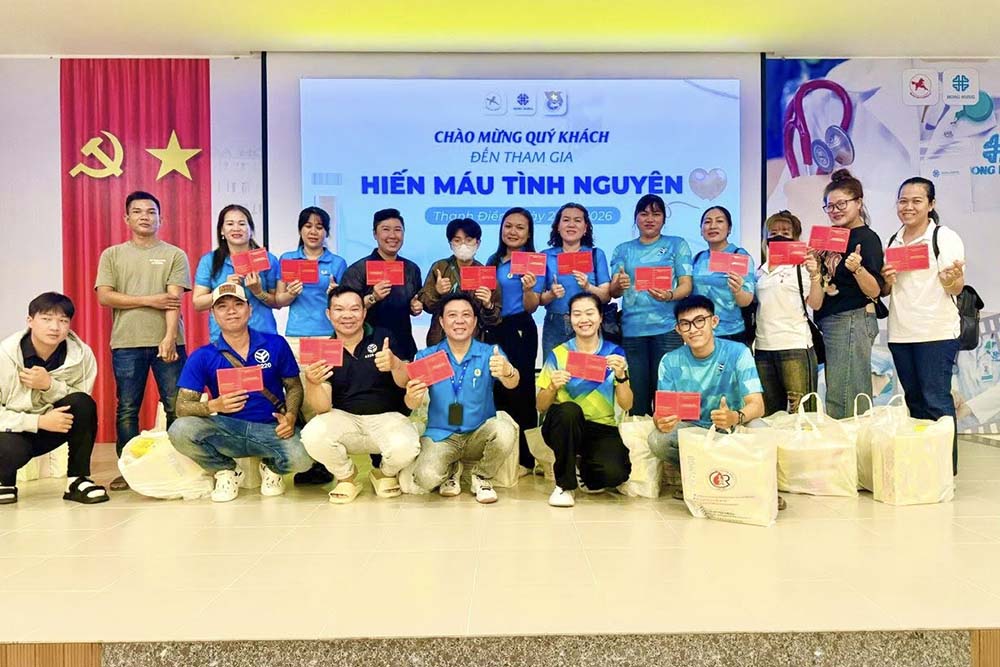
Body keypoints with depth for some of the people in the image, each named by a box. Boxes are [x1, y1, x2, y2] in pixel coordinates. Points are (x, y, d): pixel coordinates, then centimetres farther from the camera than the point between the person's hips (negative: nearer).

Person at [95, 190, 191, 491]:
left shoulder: (175, 255, 7)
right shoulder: (112, 255, 12)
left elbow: (174, 300, -4)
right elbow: (104, 296, 0)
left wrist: (169, 338, -16)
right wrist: (150, 300, -8)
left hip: (168, 342, -1)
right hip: (126, 344, 1)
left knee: (175, 407, -1)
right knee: (127, 409, 5)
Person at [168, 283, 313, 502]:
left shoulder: (275, 344, 1)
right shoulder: (203, 357, -1)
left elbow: (294, 387, 8)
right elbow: (182, 406, -5)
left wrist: (290, 416, -12)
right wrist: (214, 405, -26)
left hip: (272, 429, -1)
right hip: (227, 430, 1)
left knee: (302, 459, -32)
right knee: (180, 430, -28)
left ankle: (271, 467, 9)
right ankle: (226, 471, 3)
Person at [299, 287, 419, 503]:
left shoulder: (383, 339, -1)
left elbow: (405, 382, -13)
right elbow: (322, 408, -7)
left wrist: (395, 364, -37)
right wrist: (312, 383, -31)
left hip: (387, 418, -1)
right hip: (344, 419, 1)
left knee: (404, 447, -32)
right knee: (312, 435, -29)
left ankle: (385, 474, 7)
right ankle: (346, 477, 4)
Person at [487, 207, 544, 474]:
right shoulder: (493, 260, 11)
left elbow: (531, 307, -10)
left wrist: (529, 289, -28)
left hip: (520, 330, -6)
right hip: (493, 329, 6)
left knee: (519, 391, -2)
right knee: (497, 390, 11)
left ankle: (524, 458, 7)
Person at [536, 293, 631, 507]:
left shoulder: (614, 352, 1)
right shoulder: (558, 354, 0)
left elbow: (626, 405, -4)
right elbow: (541, 406, 0)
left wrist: (621, 375, -21)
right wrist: (553, 387, -20)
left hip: (602, 430, 1)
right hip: (565, 426, 0)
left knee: (613, 474, -28)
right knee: (569, 409, -35)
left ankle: (585, 470, 12)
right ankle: (564, 484, -15)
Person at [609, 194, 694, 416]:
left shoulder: (677, 245, 10)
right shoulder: (623, 250, 15)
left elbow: (686, 286, 2)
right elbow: (612, 291, 8)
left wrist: (669, 295, -20)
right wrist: (619, 285, -16)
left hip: (666, 328, -1)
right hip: (631, 330, 2)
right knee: (636, 396, 1)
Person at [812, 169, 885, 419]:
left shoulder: (866, 237, -8)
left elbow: (874, 291, -16)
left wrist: (857, 268, -33)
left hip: (853, 321, -9)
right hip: (830, 322, 9)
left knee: (843, 403, -9)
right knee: (835, 398, 12)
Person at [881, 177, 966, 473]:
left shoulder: (945, 237, -4)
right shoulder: (894, 241, 12)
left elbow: (956, 288, -10)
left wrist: (953, 279, -33)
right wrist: (886, 279, -4)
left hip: (936, 332, -6)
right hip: (900, 334, 6)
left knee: (936, 400, -5)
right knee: (914, 399, 12)